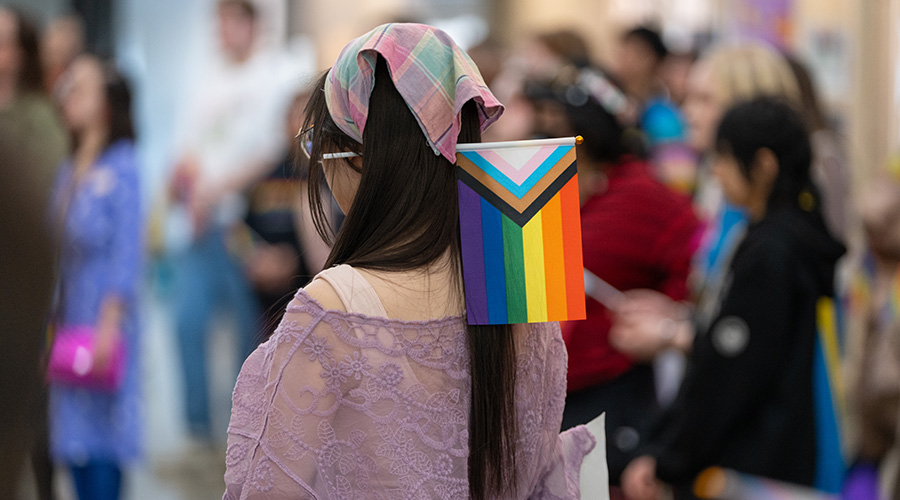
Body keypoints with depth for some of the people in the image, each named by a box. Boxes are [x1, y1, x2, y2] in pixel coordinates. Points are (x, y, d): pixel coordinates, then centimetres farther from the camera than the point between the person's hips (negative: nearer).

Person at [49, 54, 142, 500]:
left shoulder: (123, 166, -8)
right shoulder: (69, 171, 13)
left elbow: (128, 247, -13)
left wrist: (110, 323, -19)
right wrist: (53, 325, 14)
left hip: (105, 315, -7)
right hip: (69, 317, 7)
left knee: (101, 439, -7)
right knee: (73, 435, 8)